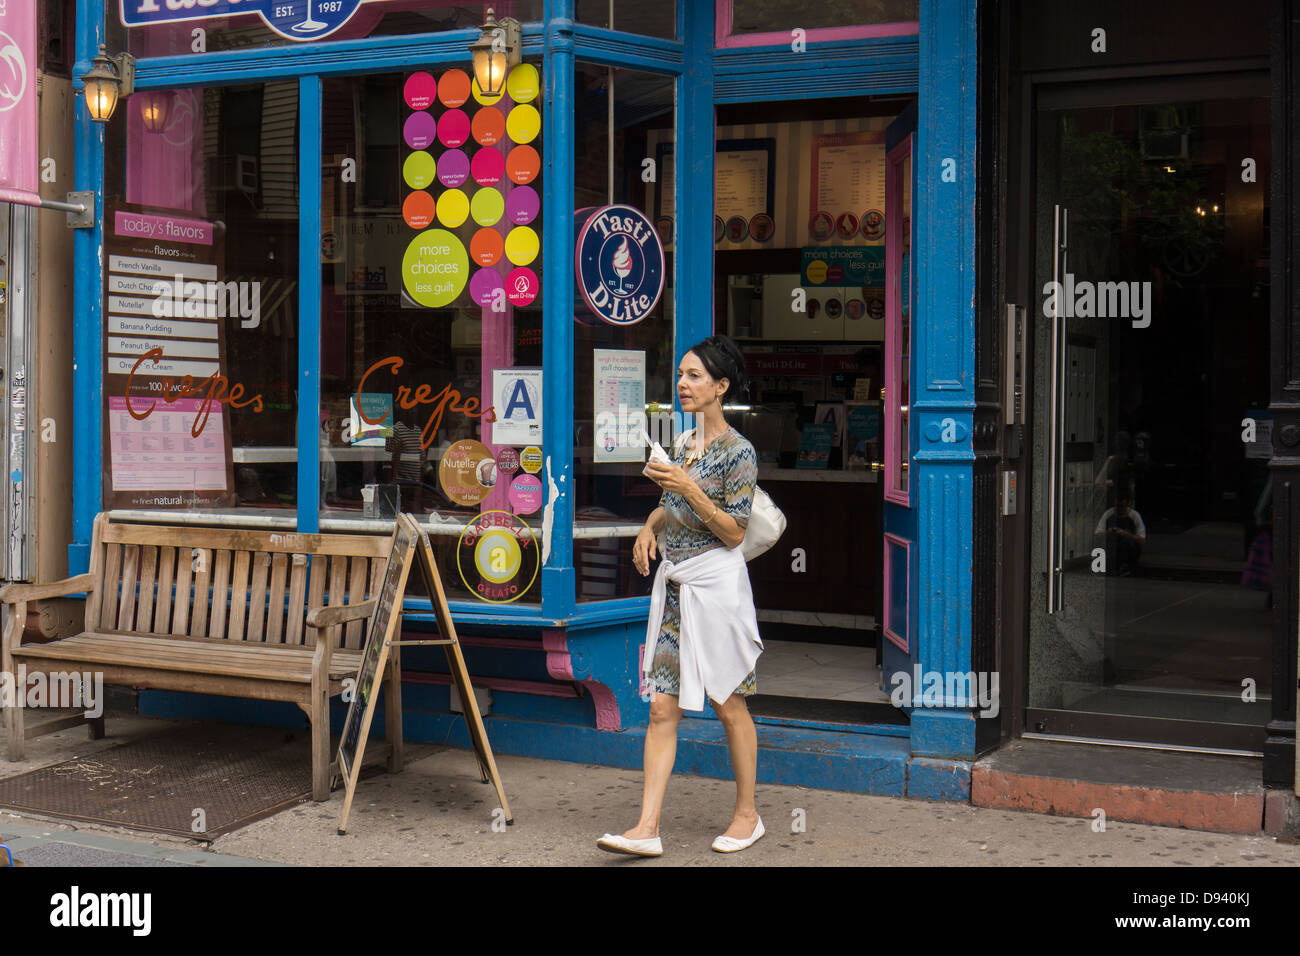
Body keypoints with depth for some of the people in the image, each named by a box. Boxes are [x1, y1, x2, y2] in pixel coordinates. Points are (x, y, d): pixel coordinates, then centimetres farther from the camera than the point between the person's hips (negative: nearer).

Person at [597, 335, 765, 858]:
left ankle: (747, 815, 23)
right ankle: (648, 828, 0)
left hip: (716, 584, -7)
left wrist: (688, 488, -21)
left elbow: (733, 532, -14)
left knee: (728, 703, 6)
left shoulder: (738, 452, -11)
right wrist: (649, 527, 5)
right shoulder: (683, 442, 10)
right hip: (672, 582, 7)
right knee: (662, 707, 1)